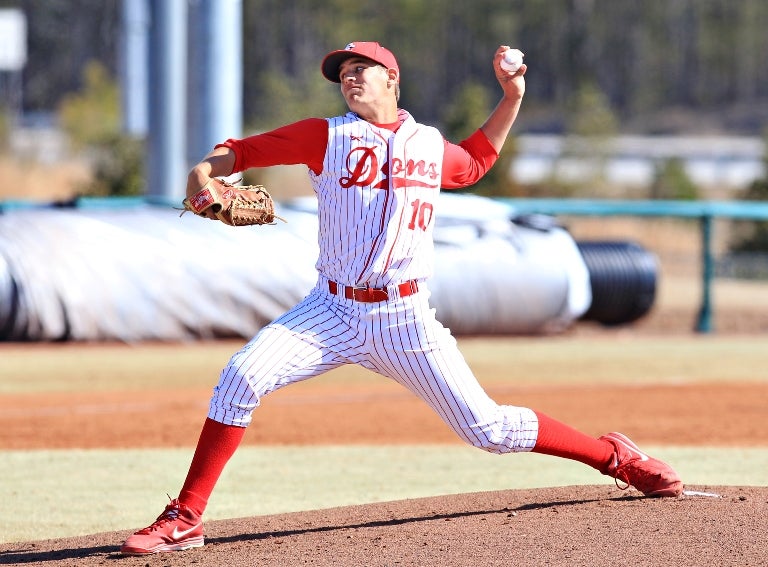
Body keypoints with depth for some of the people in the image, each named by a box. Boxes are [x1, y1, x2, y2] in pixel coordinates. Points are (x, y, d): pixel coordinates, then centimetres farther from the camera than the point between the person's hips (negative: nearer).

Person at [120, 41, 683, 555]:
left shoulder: (430, 145, 12)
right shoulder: (327, 136, 4)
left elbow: (475, 162, 34)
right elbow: (244, 151, 0)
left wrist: (512, 97, 25)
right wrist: (204, 169, -21)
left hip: (404, 320, 0)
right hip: (333, 312, 0)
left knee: (485, 427, -3)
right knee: (241, 377, -22)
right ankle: (185, 519, -16)